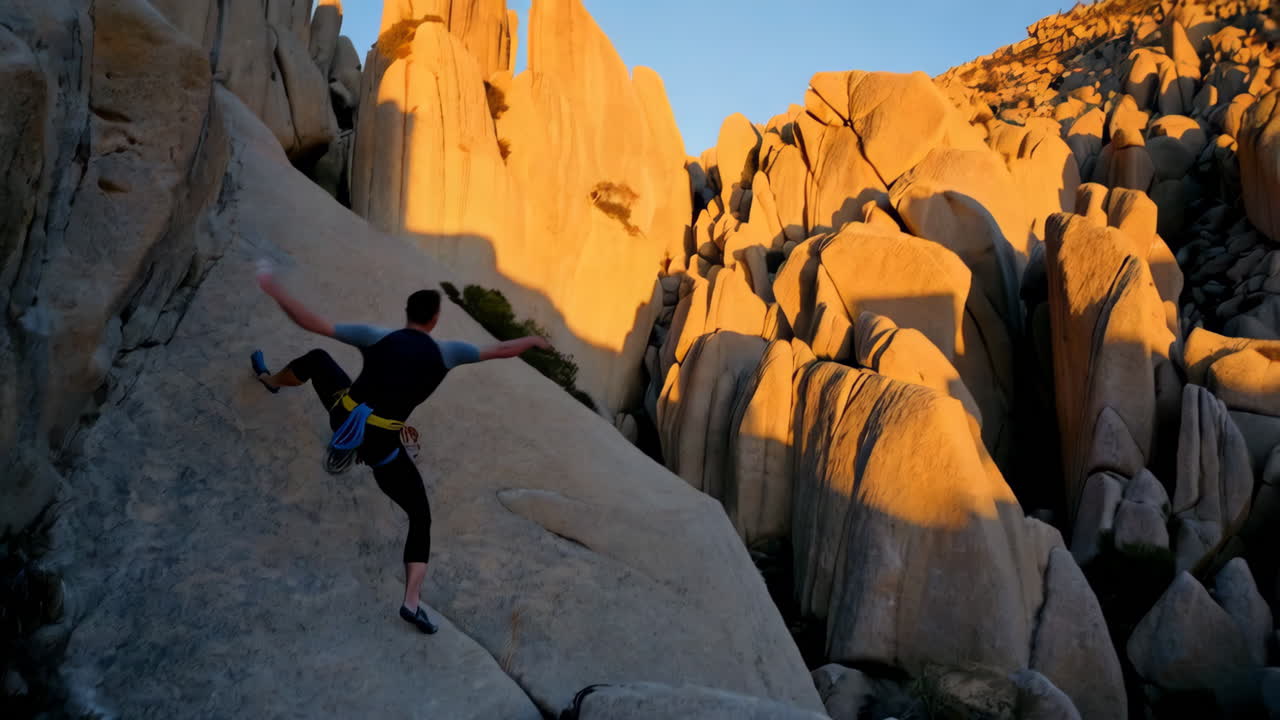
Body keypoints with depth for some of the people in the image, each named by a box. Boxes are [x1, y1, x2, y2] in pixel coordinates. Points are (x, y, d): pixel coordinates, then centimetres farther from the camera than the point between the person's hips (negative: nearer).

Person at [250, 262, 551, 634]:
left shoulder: (378, 336, -5)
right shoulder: (444, 352, -6)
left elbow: (312, 323, -7)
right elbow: (501, 349, 2)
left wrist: (275, 290, 6)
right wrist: (533, 340, 22)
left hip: (343, 416, 2)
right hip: (379, 445, -2)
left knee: (316, 359, 32)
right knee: (421, 518, 12)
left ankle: (271, 380, 63)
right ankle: (412, 601, 0)